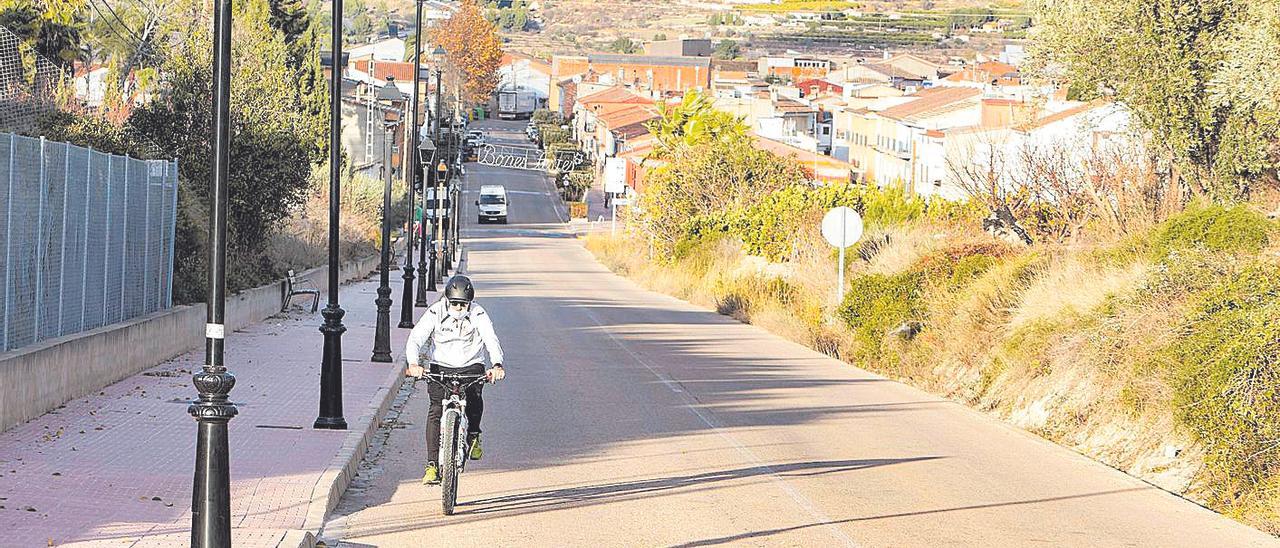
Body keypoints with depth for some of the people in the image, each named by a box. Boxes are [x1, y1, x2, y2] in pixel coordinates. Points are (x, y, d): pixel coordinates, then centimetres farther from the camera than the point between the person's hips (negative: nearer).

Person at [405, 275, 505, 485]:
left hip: (471, 367, 0)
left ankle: (473, 435, 2)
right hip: (440, 367, 0)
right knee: (436, 410, -18)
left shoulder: (478, 314, -8)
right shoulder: (435, 313, -9)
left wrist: (497, 365, -39)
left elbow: (491, 339, -20)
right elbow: (416, 338, -18)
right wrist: (413, 364, -37)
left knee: (474, 397, -28)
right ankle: (432, 465, -17)